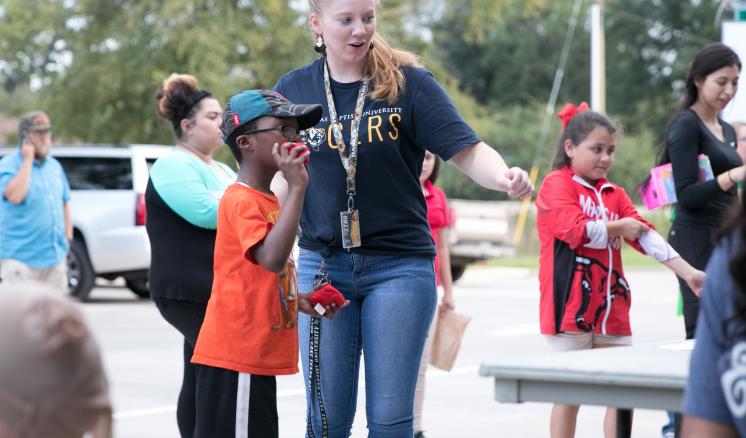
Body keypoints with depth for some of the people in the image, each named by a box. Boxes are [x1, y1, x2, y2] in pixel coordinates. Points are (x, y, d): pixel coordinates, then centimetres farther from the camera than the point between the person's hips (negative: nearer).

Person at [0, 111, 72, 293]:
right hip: (20, 257, -6)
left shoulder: (54, 166, 14)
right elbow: (15, 196, -26)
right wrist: (28, 160, -19)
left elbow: (65, 204, 22)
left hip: (55, 256, 6)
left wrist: (68, 238, 13)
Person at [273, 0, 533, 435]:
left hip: (399, 266, -2)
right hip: (322, 264, 2)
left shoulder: (409, 83, -4)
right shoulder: (294, 89, 3)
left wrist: (505, 177, -30)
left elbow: (466, 150, -10)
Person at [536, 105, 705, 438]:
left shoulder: (614, 194, 16)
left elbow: (645, 236, 8)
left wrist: (688, 272, -2)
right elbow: (575, 229, -20)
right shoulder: (557, 184, -5)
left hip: (612, 308, 7)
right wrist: (619, 228, -5)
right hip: (572, 308, -7)